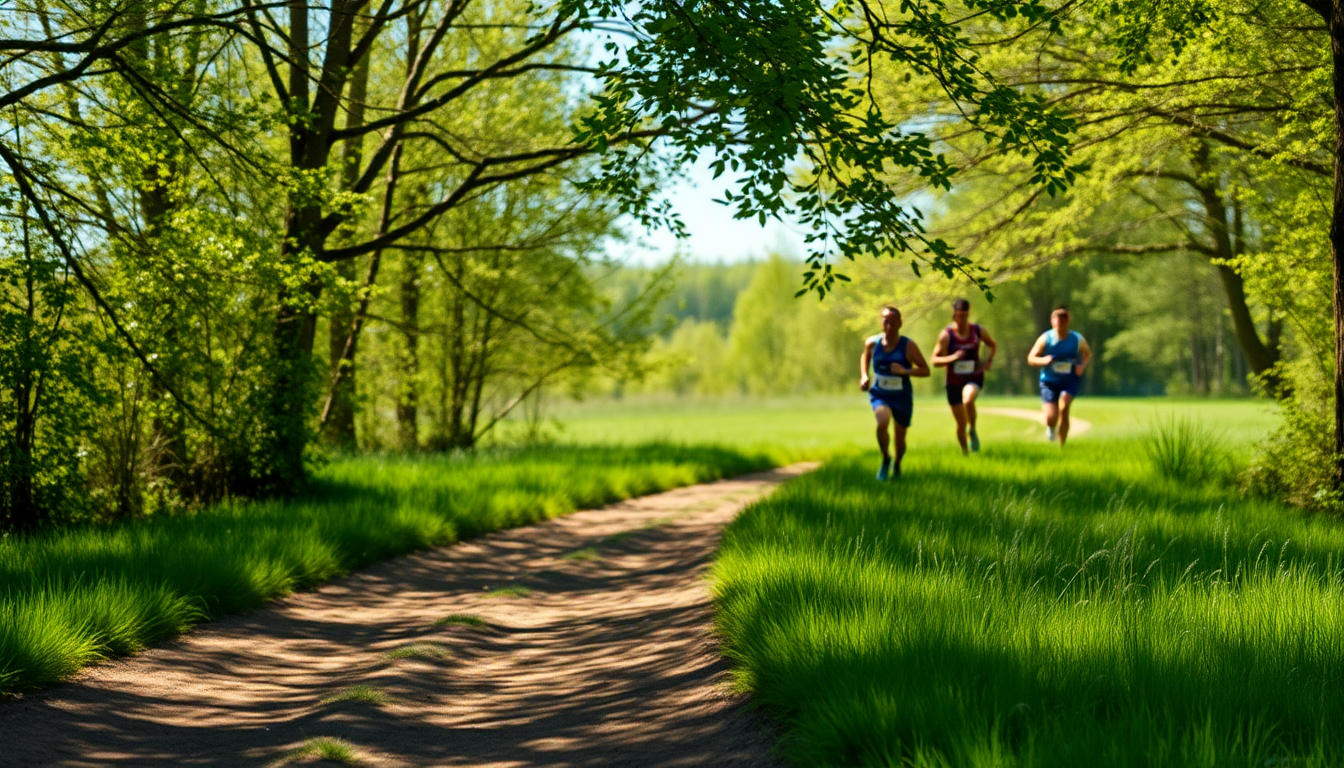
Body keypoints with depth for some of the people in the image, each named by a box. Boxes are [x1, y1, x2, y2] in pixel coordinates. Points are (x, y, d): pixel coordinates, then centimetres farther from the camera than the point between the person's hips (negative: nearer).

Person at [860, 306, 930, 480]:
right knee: (883, 421, -31)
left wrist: (905, 371, -27)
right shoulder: (872, 343, -5)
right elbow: (865, 357, 19)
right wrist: (864, 376, 3)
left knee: (900, 438, 10)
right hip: (879, 395, 0)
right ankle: (885, 459, -6)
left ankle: (897, 465, 44)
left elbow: (925, 370, -11)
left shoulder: (908, 346, -13)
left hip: (901, 397, 0)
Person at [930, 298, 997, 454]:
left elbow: (993, 345, 18)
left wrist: (989, 360, -1)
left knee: (967, 400, -35)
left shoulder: (978, 331, -2)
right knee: (961, 424, 4)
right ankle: (965, 452, 25)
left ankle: (973, 431, -10)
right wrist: (952, 358, -26)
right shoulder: (946, 335, -8)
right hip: (954, 381, 0)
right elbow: (935, 360, -8)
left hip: (974, 377, 0)